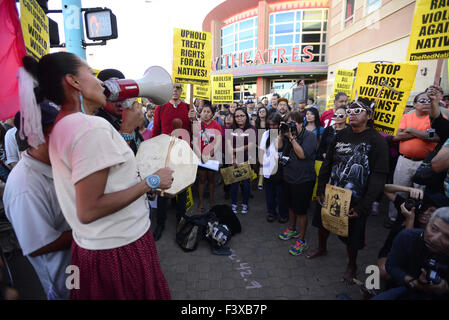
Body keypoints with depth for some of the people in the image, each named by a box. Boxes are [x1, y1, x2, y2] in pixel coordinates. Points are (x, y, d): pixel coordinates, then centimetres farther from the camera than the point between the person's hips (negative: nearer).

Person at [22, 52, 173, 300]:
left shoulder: (61, 126, 7)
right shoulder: (94, 127, -23)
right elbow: (88, 211, -26)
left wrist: (127, 128, 12)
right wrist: (151, 182, -21)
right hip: (120, 247, -9)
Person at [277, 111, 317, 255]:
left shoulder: (310, 136, -12)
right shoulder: (288, 134, 5)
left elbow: (302, 154, -24)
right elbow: (279, 147, -3)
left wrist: (292, 138, -24)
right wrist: (281, 134, -13)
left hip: (303, 180, -7)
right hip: (288, 177, 7)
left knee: (300, 210, 3)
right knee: (291, 206, 22)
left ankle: (302, 240, 19)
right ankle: (292, 229, 44)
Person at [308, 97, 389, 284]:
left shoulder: (377, 141, -12)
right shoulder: (341, 135, 1)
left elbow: (378, 177, -15)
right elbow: (327, 163, 6)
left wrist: (363, 207, -19)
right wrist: (320, 190, 1)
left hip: (355, 200, -4)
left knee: (352, 237, 13)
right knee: (323, 223, 22)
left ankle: (352, 265, 41)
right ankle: (321, 248, 51)